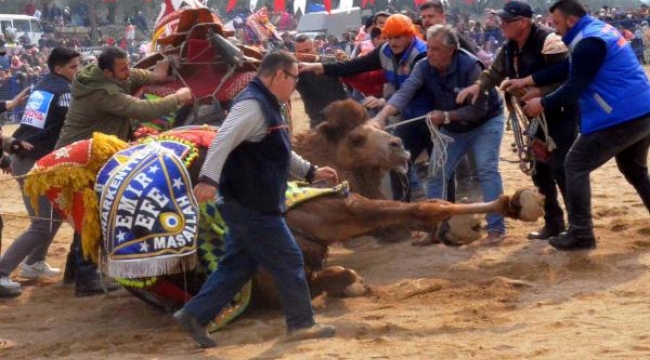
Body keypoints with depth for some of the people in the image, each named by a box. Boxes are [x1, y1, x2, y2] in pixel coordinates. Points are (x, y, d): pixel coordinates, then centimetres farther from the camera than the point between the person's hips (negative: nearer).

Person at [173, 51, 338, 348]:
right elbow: (223, 141, -30)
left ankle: (195, 315, 13)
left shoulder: (267, 106, 18)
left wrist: (311, 172, 28)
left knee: (238, 264, 13)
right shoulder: (252, 105, -17)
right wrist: (209, 179, -40)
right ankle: (302, 323, 14)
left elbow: (280, 154, 29)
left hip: (250, 205, 10)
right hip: (251, 206, -10)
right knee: (288, 260, 1)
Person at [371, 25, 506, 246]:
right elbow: (405, 93, -33)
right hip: (453, 128, 5)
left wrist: (445, 116, -37)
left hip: (485, 121, -5)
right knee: (436, 174, 1)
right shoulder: (424, 67, -19)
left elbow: (479, 108, -29)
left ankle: (496, 228, -15)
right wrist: (382, 117, -49)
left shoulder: (470, 66, -31)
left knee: (487, 169, -19)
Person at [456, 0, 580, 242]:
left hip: (562, 114, -9)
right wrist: (477, 86, -4)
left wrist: (538, 92, -32)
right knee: (540, 171, 11)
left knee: (562, 170, -12)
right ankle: (553, 223, 22)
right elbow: (495, 72, 16)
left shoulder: (548, 40, -22)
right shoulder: (510, 48, 5)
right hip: (538, 116, 9)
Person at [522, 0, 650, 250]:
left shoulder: (588, 42, -16)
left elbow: (574, 88, -17)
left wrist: (543, 104, -2)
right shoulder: (600, 30, 17)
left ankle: (580, 235, 0)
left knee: (575, 167, 0)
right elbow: (569, 70, 21)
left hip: (620, 118, -10)